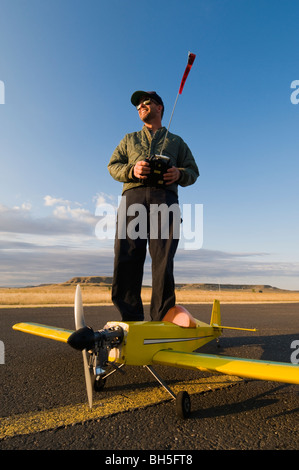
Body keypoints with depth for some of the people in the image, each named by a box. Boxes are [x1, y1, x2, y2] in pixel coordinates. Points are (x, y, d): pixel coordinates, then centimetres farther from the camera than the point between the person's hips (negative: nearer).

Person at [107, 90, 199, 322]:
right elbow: (113, 166, 20)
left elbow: (193, 171, 21)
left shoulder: (176, 141, 31)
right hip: (133, 194, 1)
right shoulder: (129, 139, 33)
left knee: (163, 259, -14)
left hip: (165, 196, -1)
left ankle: (163, 321, -12)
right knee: (127, 256, -14)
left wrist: (179, 173, -4)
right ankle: (131, 319, -10)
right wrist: (132, 170, -3)